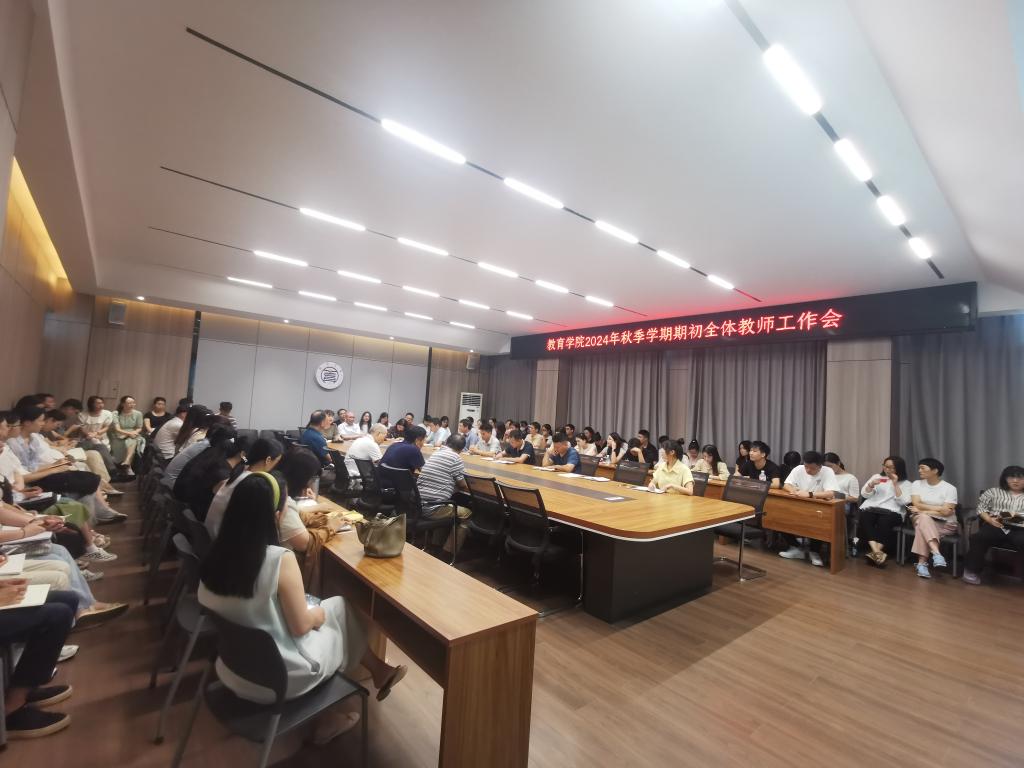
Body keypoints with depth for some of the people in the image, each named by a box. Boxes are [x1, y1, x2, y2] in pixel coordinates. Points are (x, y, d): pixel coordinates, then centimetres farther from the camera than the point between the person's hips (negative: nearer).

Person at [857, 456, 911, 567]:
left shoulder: (906, 483, 13)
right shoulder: (876, 476, 21)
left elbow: (903, 502, -3)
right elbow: (864, 494, 16)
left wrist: (895, 484, -7)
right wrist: (871, 485, -3)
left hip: (892, 512, -2)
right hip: (870, 508, 2)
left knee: (885, 520, -38)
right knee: (864, 517, -34)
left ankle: (875, 552, -38)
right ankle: (878, 552, -41)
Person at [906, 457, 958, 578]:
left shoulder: (950, 488, -4)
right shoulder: (916, 484, 5)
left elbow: (946, 512, -12)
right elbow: (917, 504, -6)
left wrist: (923, 510, -11)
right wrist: (938, 508, -12)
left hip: (945, 524, -2)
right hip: (922, 520, 2)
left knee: (922, 528, -35)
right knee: (923, 517, -37)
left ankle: (922, 563, -34)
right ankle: (937, 554, -49)